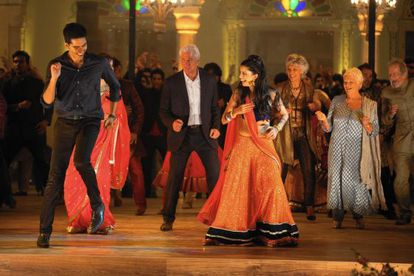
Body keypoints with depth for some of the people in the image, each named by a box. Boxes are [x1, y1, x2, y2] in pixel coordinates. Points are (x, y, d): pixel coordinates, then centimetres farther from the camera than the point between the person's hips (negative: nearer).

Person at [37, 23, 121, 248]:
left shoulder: (99, 63, -3)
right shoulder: (56, 65, -4)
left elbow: (114, 85, 18)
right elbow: (47, 101, -10)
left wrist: (112, 113, 16)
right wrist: (54, 79, -24)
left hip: (90, 121, -1)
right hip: (65, 122, 1)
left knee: (81, 160, -30)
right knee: (56, 176, -4)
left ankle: (97, 205, -5)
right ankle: (45, 231, -1)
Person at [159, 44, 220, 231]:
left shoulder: (209, 81, 4)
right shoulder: (171, 82, -2)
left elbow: (214, 108, 13)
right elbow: (163, 111, 1)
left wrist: (216, 127, -3)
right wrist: (172, 123, -18)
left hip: (204, 134, 2)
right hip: (181, 134, -2)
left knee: (215, 174, -3)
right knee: (174, 177, 1)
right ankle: (168, 219, 12)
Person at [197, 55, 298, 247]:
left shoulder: (270, 95, -1)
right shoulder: (238, 94, 3)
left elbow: (284, 114, 14)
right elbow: (224, 119, 5)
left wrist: (276, 128, -4)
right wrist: (236, 111, -14)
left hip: (264, 146, -1)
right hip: (242, 145, 1)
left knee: (269, 185, -10)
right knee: (235, 187, -1)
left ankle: (273, 232, 0)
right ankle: (230, 231, 9)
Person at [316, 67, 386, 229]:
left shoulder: (370, 105, 5)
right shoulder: (337, 101, 9)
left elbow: (375, 131, 4)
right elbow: (328, 128, 9)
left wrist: (367, 125, -16)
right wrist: (323, 119, -12)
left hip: (356, 151, -2)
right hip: (337, 149, 2)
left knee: (355, 182, -7)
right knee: (336, 180, -2)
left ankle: (358, 216, 12)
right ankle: (337, 218, 8)